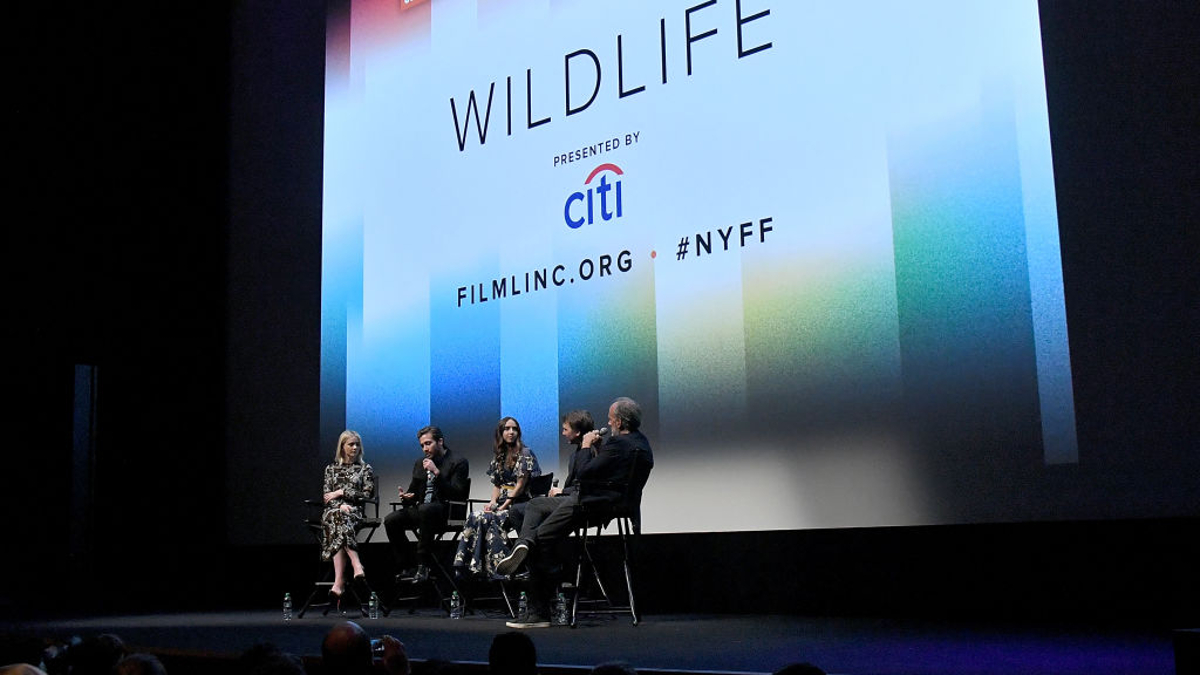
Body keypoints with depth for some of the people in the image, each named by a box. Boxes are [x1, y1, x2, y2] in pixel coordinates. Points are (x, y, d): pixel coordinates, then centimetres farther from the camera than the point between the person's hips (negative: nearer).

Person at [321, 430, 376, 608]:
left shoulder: (365, 469, 16)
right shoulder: (331, 469, 21)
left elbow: (368, 495, 3)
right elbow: (327, 496, 11)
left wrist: (342, 492, -4)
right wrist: (340, 505, -11)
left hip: (355, 511, -1)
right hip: (333, 511, 1)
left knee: (338, 524, -37)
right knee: (338, 518, -38)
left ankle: (339, 582, -49)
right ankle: (356, 566, -53)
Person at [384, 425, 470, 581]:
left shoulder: (458, 462, -2)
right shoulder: (420, 463, 19)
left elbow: (457, 494, -13)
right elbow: (413, 490, 22)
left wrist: (437, 472, -19)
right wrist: (406, 497, -3)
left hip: (445, 512, -7)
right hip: (421, 510, 7)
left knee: (425, 509, -38)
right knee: (391, 520, -17)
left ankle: (423, 567, -32)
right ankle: (407, 567, -11)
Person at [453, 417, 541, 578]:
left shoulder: (525, 453, -3)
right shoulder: (498, 456, 17)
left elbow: (520, 485, -9)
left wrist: (504, 505, -14)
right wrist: (493, 502, -2)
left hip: (519, 503, -6)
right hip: (502, 503, 6)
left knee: (486, 519, -30)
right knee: (474, 517, -23)